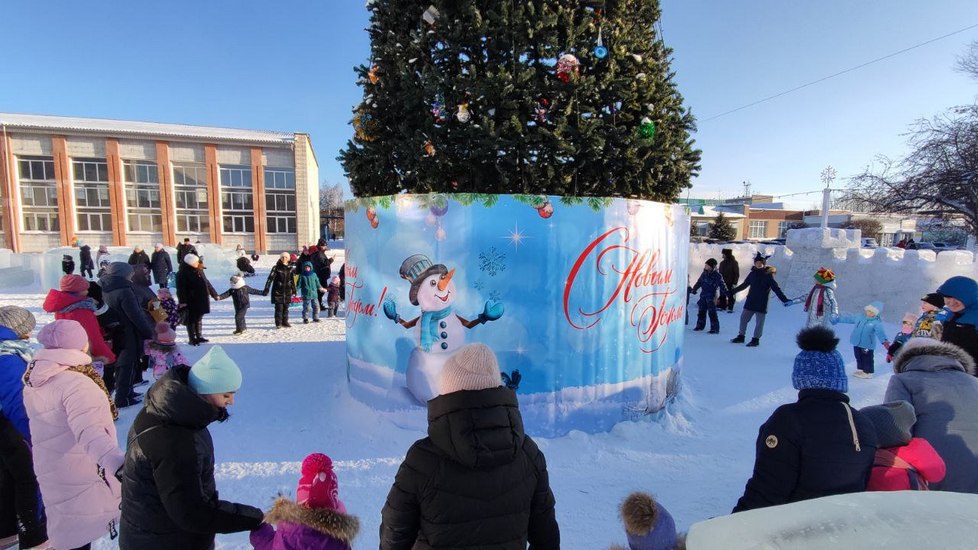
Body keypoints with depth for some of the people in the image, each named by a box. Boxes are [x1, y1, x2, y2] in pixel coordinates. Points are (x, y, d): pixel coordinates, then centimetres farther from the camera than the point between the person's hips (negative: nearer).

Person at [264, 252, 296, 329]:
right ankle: (278, 323, 5)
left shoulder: (290, 268, 5)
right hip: (278, 291, -4)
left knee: (286, 307, 9)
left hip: (287, 291, 4)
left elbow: (292, 280, 14)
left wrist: (293, 290, 17)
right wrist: (266, 289, -22)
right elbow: (270, 278, -13)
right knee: (279, 308, -4)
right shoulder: (276, 268, -8)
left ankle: (285, 322, 20)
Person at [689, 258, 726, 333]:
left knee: (712, 312, -8)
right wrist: (694, 290, 19)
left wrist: (726, 293, -19)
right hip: (703, 295, 6)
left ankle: (715, 328, -2)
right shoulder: (704, 274, 7)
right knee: (701, 311, 13)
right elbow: (699, 282, 18)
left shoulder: (717, 276, -10)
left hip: (711, 296, -6)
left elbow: (722, 286, -10)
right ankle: (700, 325, 27)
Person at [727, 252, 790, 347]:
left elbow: (776, 288, -12)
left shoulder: (768, 274, -9)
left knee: (759, 321, 3)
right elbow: (744, 285, 16)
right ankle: (741, 336, 21)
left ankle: (756, 339, 13)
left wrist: (784, 299, -22)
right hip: (750, 301, 5)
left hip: (762, 303, -5)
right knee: (743, 318, 9)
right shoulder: (753, 273, 5)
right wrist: (732, 291, 20)